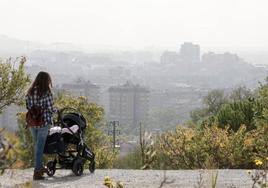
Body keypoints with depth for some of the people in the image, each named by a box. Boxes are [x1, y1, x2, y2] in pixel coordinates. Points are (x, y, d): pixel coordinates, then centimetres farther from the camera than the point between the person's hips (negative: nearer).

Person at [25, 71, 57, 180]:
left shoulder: (30, 92, 4)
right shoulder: (47, 93, -13)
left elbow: (27, 107, 8)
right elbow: (51, 109, -12)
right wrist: (56, 110, 9)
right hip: (43, 122, -5)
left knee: (37, 145, 21)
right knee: (40, 147, 0)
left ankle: (39, 167, 35)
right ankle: (37, 172, 1)